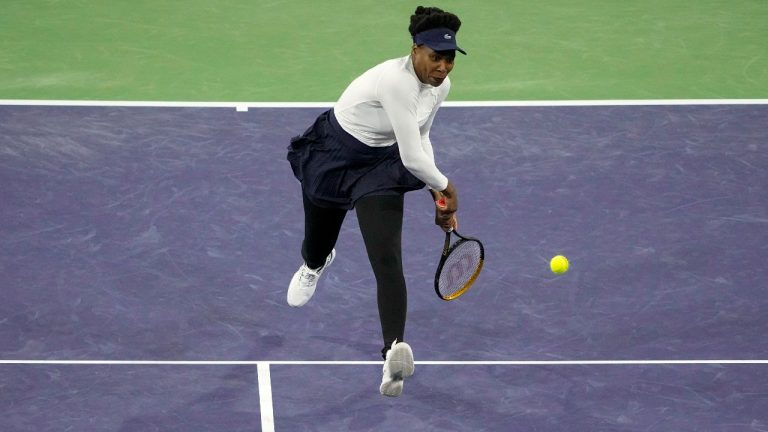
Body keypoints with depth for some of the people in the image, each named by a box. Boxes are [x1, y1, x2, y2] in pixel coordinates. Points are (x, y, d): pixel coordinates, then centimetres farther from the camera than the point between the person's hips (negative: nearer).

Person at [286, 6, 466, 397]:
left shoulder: (441, 85, -9)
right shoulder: (395, 81, -34)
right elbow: (413, 157, -32)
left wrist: (439, 199, 4)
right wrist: (445, 186, -14)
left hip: (382, 164, 4)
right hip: (333, 155, -4)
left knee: (388, 262, -21)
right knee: (316, 252, 23)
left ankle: (393, 351, -33)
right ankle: (314, 265, 64)